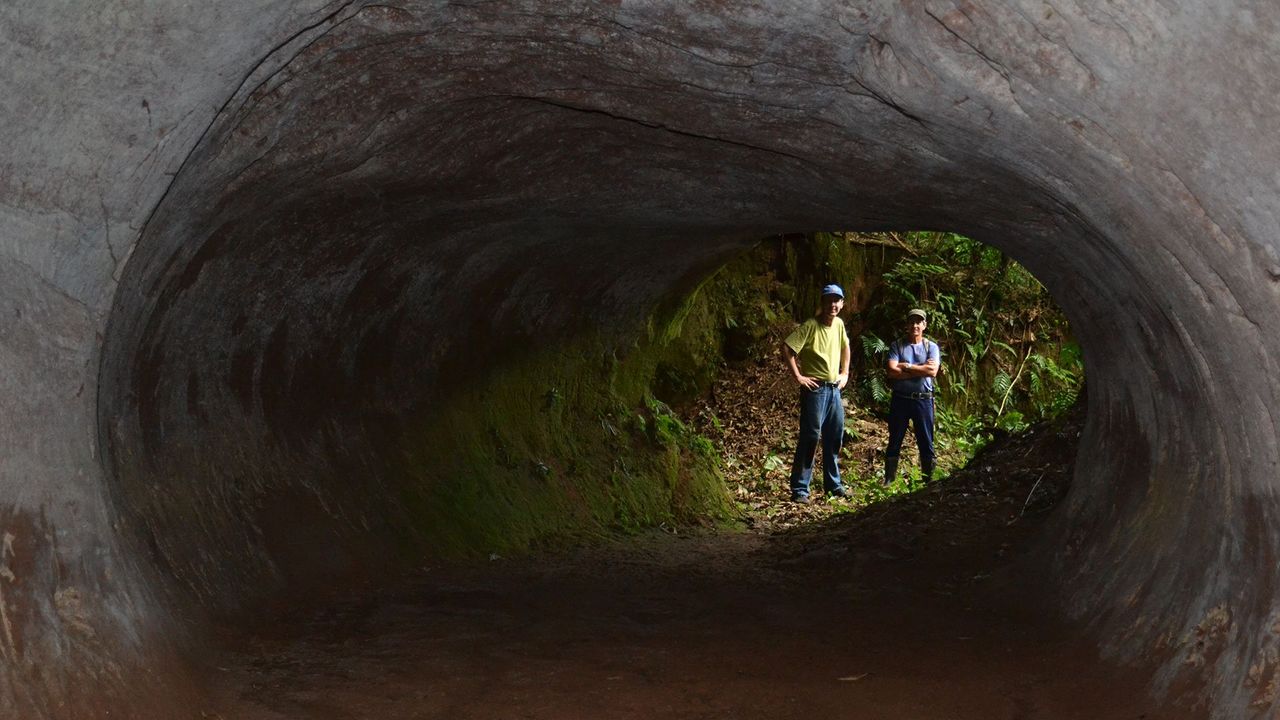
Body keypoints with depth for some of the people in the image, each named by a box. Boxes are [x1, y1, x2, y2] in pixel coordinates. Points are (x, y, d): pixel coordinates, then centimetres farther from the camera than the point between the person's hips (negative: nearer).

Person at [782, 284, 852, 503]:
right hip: (815, 388, -7)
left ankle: (833, 484, 26)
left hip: (834, 388, 7)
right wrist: (798, 376, -18)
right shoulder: (810, 326, -14)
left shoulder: (839, 324, 7)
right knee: (810, 437, -7)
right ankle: (799, 489, -2)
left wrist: (845, 373, 17)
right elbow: (787, 348, -20)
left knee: (835, 437, 13)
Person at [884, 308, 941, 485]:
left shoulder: (931, 347, 5)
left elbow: (932, 371, -12)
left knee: (926, 443, 5)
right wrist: (920, 370, -11)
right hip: (900, 399, 0)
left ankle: (928, 481, 14)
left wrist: (906, 366, -11)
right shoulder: (897, 346, 3)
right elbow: (892, 371, -11)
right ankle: (889, 481, 13)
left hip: (923, 400, 0)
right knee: (894, 442, 6)